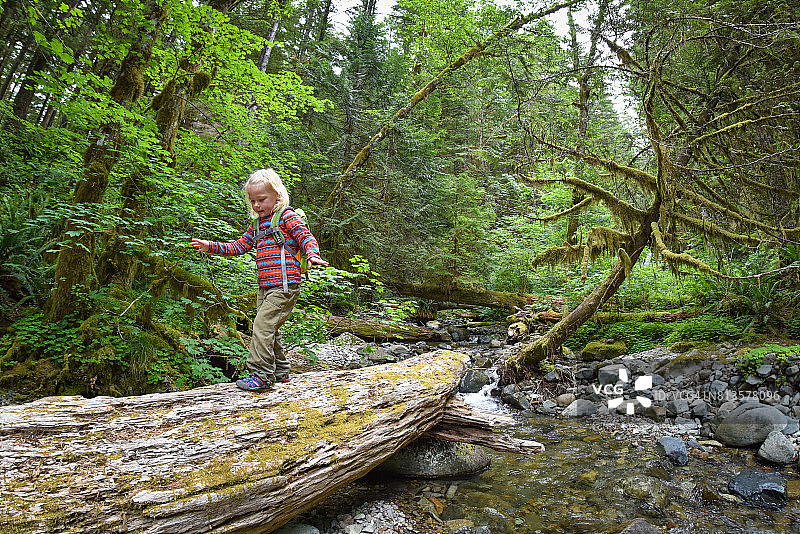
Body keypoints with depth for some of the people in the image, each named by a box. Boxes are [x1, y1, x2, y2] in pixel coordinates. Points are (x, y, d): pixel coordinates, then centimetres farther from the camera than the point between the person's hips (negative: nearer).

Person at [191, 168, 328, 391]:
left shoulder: (287, 217, -3)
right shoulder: (256, 225, 19)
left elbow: (306, 237, -13)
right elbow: (238, 247, 24)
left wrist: (312, 255, -33)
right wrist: (211, 246, 16)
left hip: (284, 286, -9)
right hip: (265, 287, 9)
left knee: (262, 325, -14)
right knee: (268, 329, 13)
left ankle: (261, 375, -8)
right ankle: (280, 371, 26)